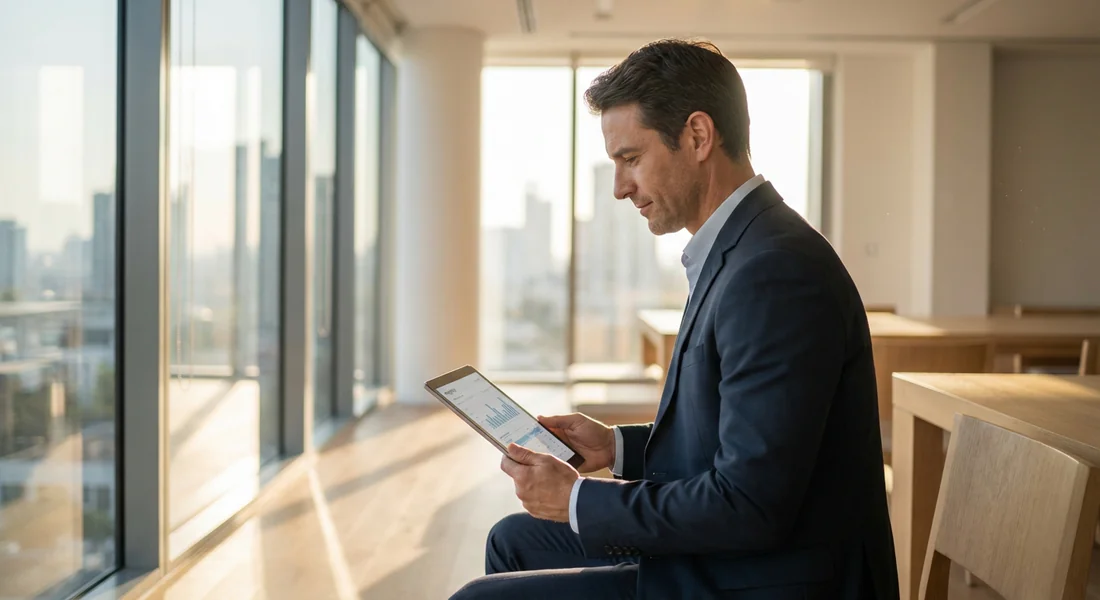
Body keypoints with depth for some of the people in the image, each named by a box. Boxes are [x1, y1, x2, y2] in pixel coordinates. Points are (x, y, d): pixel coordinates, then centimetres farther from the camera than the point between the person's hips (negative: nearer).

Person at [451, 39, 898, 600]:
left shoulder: (775, 273, -24)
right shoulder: (739, 250, 9)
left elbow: (750, 505, -26)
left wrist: (578, 501, -17)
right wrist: (617, 445, 7)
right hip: (724, 552, 10)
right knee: (514, 541, 19)